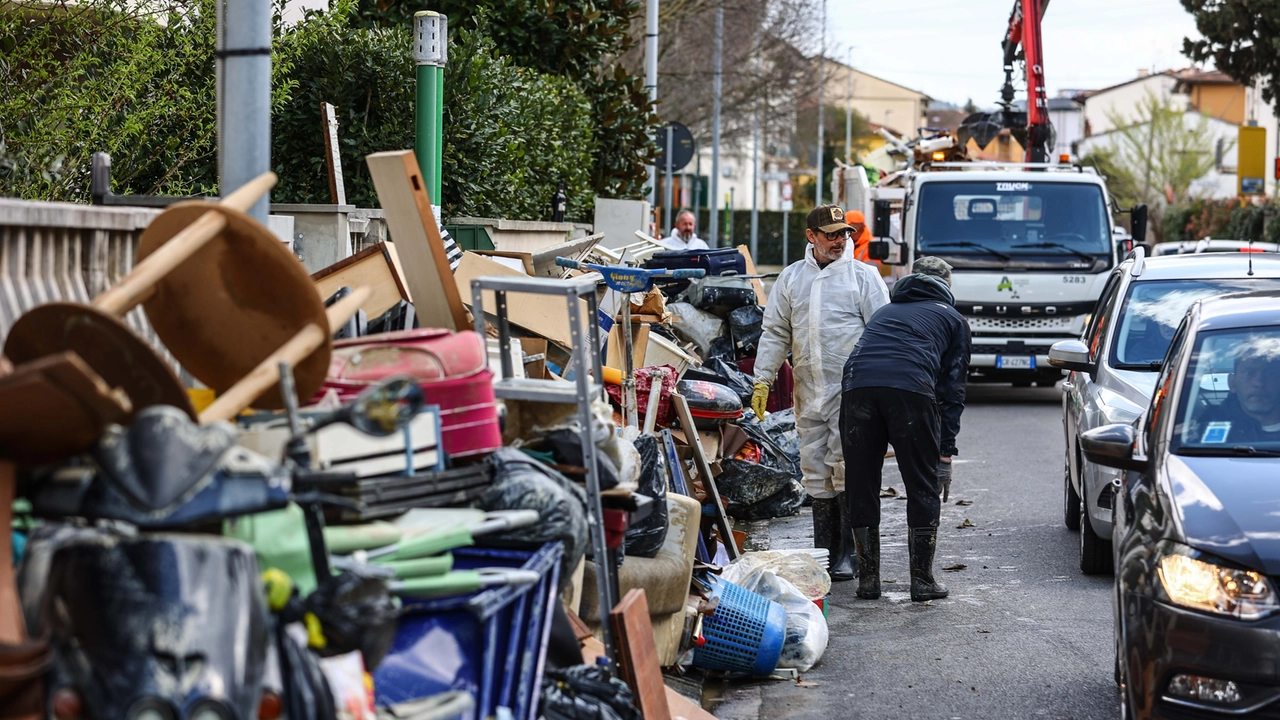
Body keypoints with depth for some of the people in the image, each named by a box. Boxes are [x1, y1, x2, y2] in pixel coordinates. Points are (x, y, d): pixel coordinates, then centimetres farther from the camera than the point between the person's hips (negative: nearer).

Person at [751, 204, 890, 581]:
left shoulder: (863, 275, 2)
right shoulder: (791, 278, 12)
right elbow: (774, 333, 15)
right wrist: (762, 380, 8)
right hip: (808, 392, 4)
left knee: (846, 470, -9)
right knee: (816, 475, 7)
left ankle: (847, 556, -3)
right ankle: (824, 554, 14)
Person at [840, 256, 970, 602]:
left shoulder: (887, 311, 38)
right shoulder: (952, 319, 27)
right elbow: (952, 389, 18)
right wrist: (946, 454, 17)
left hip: (858, 388, 3)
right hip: (912, 389, -3)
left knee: (861, 486, 12)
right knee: (923, 488, 9)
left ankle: (868, 579, 15)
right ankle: (922, 580, 11)